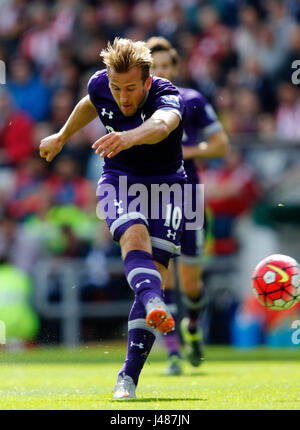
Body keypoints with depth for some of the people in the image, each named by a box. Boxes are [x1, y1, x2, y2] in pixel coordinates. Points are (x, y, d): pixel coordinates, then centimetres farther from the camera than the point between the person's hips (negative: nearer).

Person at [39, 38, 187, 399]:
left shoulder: (168, 97, -26)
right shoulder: (101, 85, -12)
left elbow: (161, 124, -52)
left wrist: (129, 137, -73)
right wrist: (62, 136, 30)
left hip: (164, 184, -2)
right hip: (118, 179, 2)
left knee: (155, 271, -11)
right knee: (135, 236, -31)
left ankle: (129, 376, -6)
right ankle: (154, 306, -57)